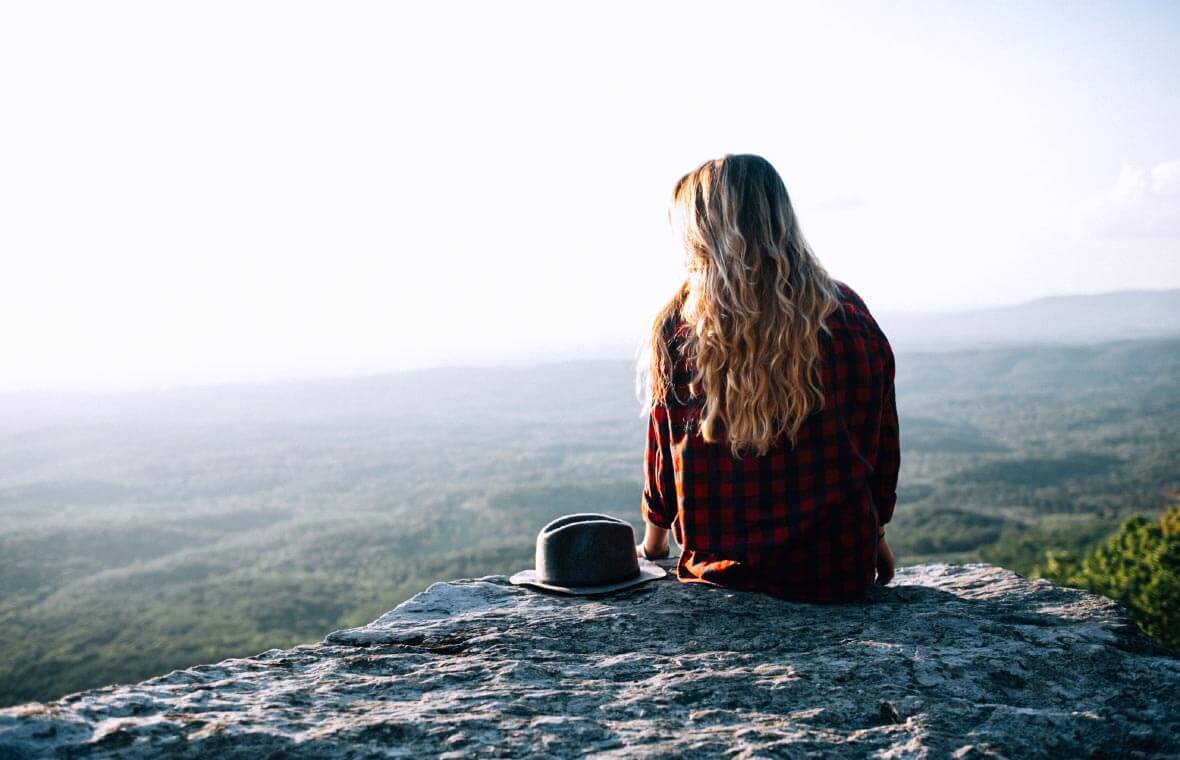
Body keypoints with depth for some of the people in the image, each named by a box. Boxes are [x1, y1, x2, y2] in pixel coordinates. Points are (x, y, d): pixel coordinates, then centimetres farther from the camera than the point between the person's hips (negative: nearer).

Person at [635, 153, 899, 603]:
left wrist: (652, 544, 19)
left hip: (722, 571, -1)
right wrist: (875, 537, 22)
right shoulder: (850, 317, -5)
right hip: (840, 573, 1)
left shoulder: (678, 327, -9)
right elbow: (882, 447, 5)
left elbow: (663, 456, 2)